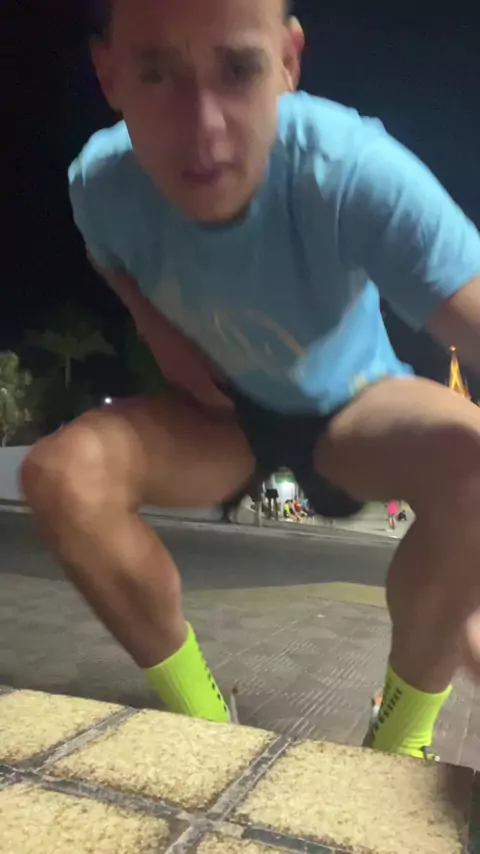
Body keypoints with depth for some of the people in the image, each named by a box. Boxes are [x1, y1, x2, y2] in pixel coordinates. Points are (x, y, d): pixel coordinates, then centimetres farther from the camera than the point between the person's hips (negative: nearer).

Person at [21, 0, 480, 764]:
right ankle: (200, 722, -3)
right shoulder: (101, 181, -20)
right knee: (60, 473, -24)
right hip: (226, 409, 3)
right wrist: (163, 338, -13)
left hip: (350, 405, -2)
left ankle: (399, 742, -7)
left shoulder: (354, 171, -32)